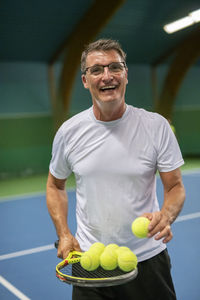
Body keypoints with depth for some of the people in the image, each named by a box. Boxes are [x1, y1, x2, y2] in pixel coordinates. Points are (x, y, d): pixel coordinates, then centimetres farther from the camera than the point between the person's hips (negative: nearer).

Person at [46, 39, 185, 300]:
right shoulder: (68, 131, -5)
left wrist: (166, 215, -25)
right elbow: (55, 185, 9)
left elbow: (175, 187, -4)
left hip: (148, 259, 0)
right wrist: (64, 234, -2)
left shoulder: (157, 126, -9)